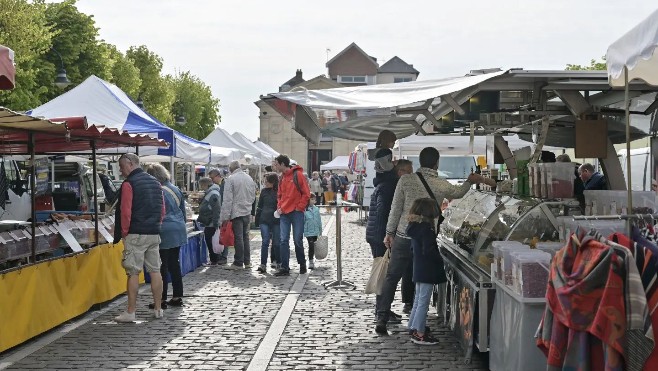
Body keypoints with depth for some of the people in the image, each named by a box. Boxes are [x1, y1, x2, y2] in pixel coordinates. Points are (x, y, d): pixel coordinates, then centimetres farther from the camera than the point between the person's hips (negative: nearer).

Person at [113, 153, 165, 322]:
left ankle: (130, 312, -1)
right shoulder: (155, 182, 12)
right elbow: (162, 209, 15)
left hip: (136, 234, -7)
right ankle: (158, 309, 13)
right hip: (154, 233, 7)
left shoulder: (129, 184, -9)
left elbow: (125, 212, -12)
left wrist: (124, 233, -3)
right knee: (155, 270, 9)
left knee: (133, 273, -3)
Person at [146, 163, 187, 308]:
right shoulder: (176, 189, 11)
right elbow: (183, 210, 18)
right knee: (174, 263, 13)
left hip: (165, 232, -7)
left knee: (162, 265, -2)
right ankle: (177, 297, 15)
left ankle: (162, 299, 0)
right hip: (179, 230, 8)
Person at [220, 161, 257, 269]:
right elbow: (253, 197, 16)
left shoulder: (231, 179, -11)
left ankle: (238, 263, 2)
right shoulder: (249, 178, 9)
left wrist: (224, 216, -13)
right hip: (248, 212, 6)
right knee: (246, 237, 14)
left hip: (236, 212, -6)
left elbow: (227, 199, -14)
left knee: (238, 238, -2)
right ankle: (247, 261, 18)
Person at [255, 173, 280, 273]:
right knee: (265, 242, -2)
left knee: (277, 242, 6)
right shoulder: (264, 191, 8)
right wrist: (257, 219, 12)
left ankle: (278, 262, 22)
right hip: (264, 220, 3)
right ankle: (263, 264, -5)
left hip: (276, 221, -3)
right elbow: (260, 206, 14)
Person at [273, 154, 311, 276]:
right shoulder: (282, 179, 14)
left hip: (296, 212, -6)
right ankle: (285, 268, 2)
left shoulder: (297, 175, -6)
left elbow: (306, 193, -7)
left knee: (297, 240, 1)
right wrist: (279, 207, 7)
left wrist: (299, 207, -10)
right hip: (284, 213, 6)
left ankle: (302, 264, 18)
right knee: (284, 240, 0)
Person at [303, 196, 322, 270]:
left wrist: (320, 231, 17)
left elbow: (319, 221, 14)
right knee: (311, 246, -12)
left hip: (315, 232, 5)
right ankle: (310, 262, -7)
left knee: (313, 247, 12)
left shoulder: (316, 209, 6)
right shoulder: (305, 210, -9)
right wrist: (301, 232, -7)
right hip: (308, 232, -5)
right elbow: (302, 221, -7)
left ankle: (311, 261, 23)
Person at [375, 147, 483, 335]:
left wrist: (389, 232, 7)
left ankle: (381, 319, 6)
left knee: (392, 277, 9)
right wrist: (469, 182, 37)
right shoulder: (441, 185, -4)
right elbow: (458, 192, 19)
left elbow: (395, 208, -3)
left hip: (403, 237, 0)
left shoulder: (406, 180, -6)